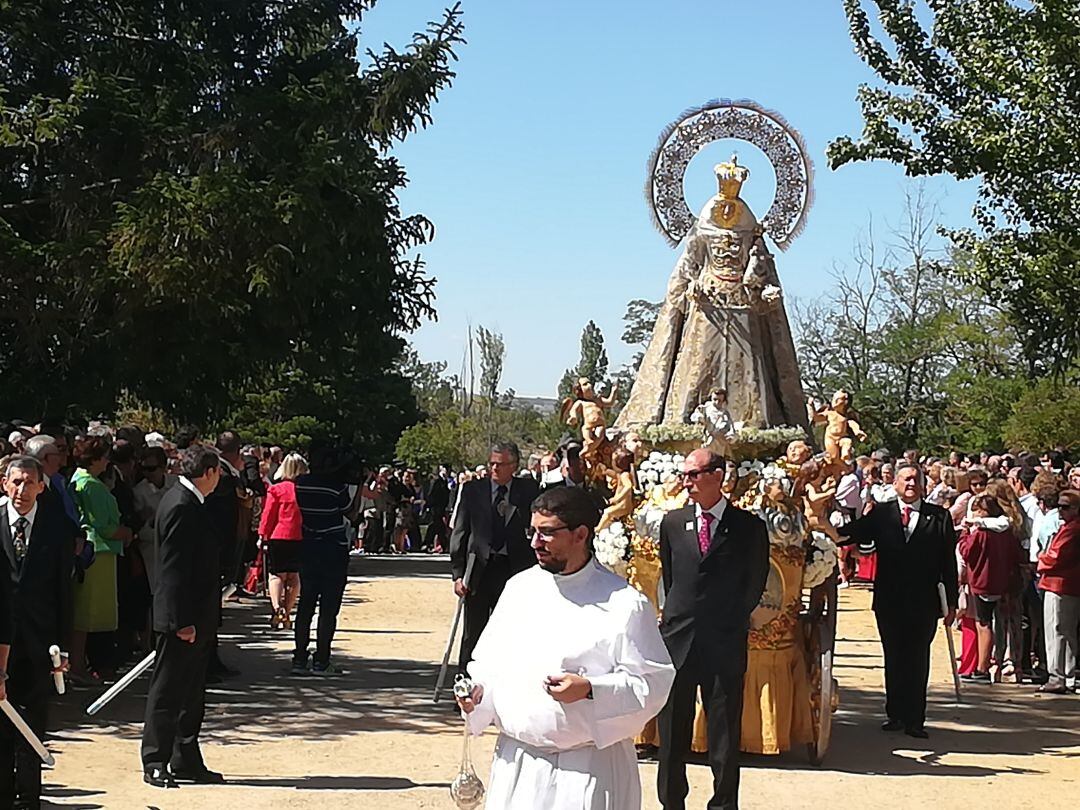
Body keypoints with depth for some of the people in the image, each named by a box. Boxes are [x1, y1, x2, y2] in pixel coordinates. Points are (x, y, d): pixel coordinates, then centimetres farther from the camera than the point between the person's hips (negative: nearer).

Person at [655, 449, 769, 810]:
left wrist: (732, 619, 9)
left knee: (725, 733, 3)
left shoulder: (749, 526, -2)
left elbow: (756, 584, 6)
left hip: (725, 643, -3)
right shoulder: (673, 522, 6)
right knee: (672, 731, 9)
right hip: (677, 641, 3)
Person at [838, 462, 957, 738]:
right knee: (894, 659, 10)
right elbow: (854, 532, -7)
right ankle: (895, 715, 20)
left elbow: (949, 562, 1)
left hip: (923, 602, -2)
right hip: (889, 601, 2)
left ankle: (914, 720, 7)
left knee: (918, 661, 1)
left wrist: (951, 601, -1)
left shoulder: (939, 517, 2)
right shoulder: (880, 514, 6)